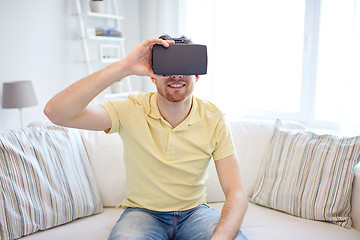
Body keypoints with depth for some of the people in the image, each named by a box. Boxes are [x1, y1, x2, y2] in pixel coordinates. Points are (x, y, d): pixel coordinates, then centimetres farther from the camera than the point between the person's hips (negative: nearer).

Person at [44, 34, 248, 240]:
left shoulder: (214, 120, -9)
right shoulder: (131, 111, -13)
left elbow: (237, 193, -12)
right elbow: (56, 112, -27)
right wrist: (123, 67, -35)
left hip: (194, 212, 2)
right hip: (142, 212, -2)